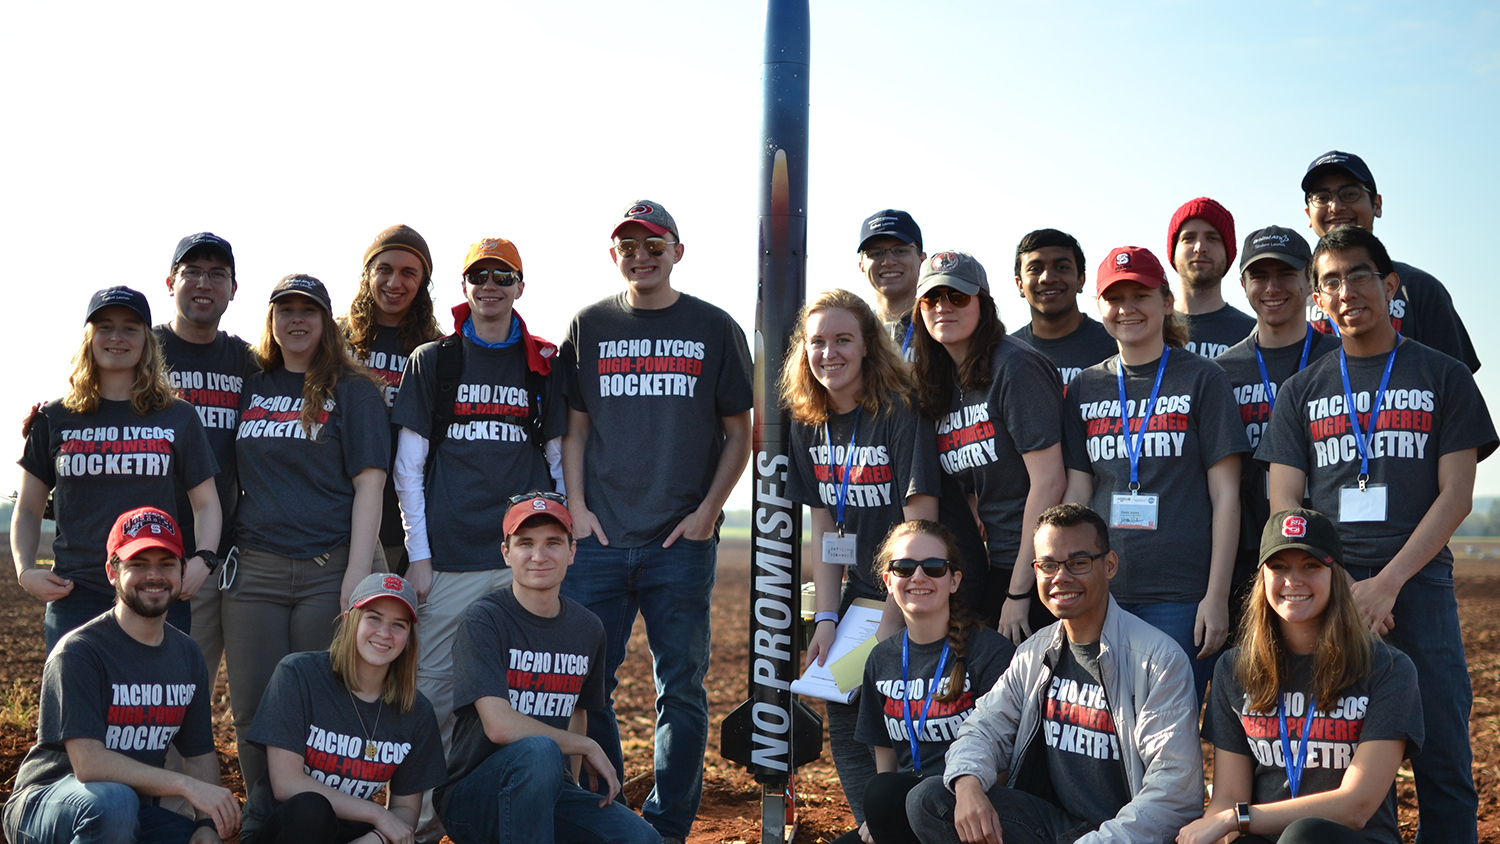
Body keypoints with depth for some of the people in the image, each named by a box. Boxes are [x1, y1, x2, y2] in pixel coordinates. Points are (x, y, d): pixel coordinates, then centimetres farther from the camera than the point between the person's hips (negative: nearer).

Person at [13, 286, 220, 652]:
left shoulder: (178, 417, 10)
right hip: (75, 595, 0)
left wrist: (203, 559, -6)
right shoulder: (54, 419, 11)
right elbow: (28, 509, 15)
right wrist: (25, 571, -1)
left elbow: (205, 502, 11)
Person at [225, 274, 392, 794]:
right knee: (254, 713, 4)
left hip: (327, 572, -3)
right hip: (254, 570, 4)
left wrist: (357, 575, -13)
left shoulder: (352, 391, 4)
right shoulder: (250, 388, 15)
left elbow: (368, 484, -5)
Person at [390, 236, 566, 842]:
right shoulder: (431, 362, 7)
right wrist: (418, 553, -2)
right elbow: (408, 466, 5)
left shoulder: (543, 366, 10)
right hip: (450, 558, -1)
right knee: (436, 691, 1)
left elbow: (559, 460, 13)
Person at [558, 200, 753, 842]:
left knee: (682, 687, 3)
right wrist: (577, 508, 0)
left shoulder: (715, 329, 7)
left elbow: (739, 434, 8)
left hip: (682, 544, -1)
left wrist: (707, 511, -3)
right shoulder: (591, 326, 11)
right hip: (599, 540, 1)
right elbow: (574, 429, 12)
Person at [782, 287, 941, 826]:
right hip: (858, 593, 6)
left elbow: (920, 525, -18)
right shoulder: (808, 423, 3)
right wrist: (827, 618, -3)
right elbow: (824, 529, 5)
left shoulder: (899, 412, -16)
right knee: (845, 727, 8)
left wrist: (891, 624, -19)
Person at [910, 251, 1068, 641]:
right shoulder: (936, 384, 11)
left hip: (1038, 568, -7)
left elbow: (1049, 481, -17)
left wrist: (1018, 592, -16)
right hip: (996, 567, 7)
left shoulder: (1015, 367, -12)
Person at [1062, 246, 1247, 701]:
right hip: (1101, 593, 3)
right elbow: (1076, 494, 12)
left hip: (1181, 595, -3)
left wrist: (1217, 595, -8)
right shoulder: (1086, 388, 13)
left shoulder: (1201, 380, 3)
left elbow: (1225, 495, -1)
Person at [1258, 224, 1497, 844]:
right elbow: (1284, 505, 7)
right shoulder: (1302, 391, 14)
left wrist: (1386, 584, -11)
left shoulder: (1444, 378, 9)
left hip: (1418, 584, -1)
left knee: (1442, 764, -3)